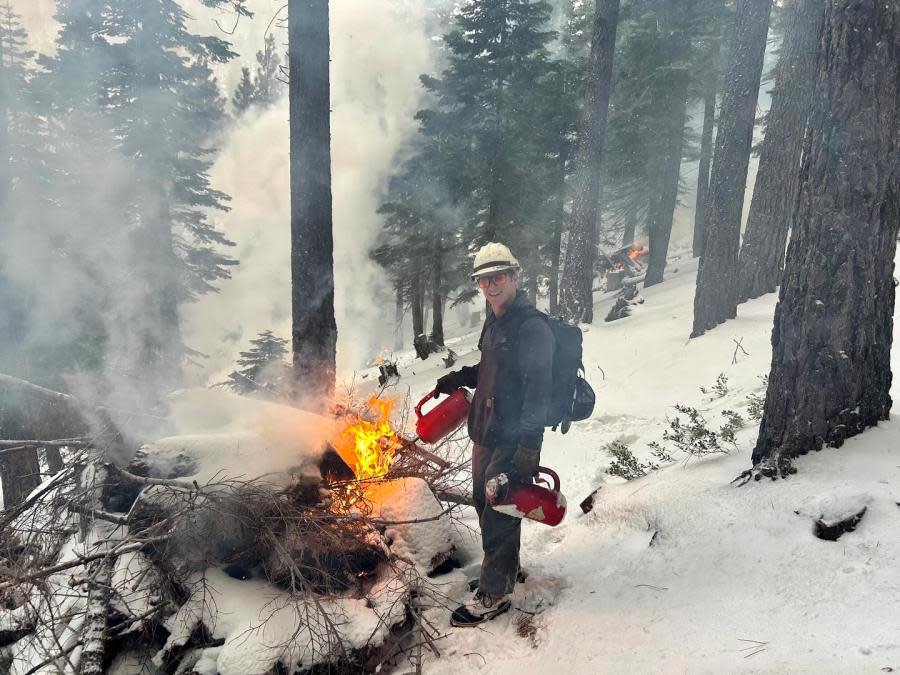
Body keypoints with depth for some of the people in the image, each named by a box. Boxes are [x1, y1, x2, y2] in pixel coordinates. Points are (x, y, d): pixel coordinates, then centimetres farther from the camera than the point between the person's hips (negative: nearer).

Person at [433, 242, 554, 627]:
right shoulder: (495, 324, 12)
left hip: (512, 442, -10)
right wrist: (458, 378, 12)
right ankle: (503, 573, 39)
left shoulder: (532, 328, -18)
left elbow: (538, 390, -23)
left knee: (499, 515, -1)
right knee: (485, 505, 20)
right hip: (485, 435, 10)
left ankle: (493, 595, 14)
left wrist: (528, 447, -27)